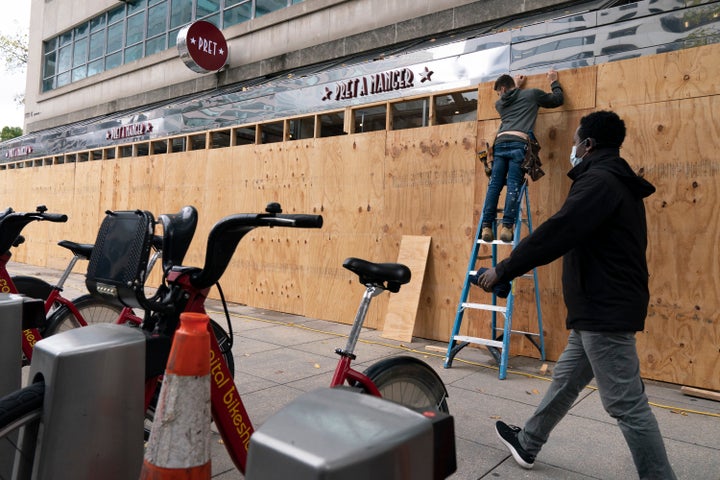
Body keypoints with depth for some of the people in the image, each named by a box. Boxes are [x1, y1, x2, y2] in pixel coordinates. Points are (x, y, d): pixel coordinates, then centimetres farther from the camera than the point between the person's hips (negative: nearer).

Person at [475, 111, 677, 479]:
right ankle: (527, 443, 35)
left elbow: (556, 233, -26)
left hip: (604, 313, -11)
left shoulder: (599, 180, -17)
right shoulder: (618, 182, 17)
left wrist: (503, 270, -20)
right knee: (565, 380, 20)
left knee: (626, 404, -3)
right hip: (603, 308, 11)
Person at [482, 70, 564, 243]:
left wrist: (517, 87, 62)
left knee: (494, 185, -1)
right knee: (513, 186, -9)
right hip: (519, 144, -3)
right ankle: (506, 227, -19)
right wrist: (554, 82, 45)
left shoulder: (499, 103, 28)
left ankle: (487, 227, -9)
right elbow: (557, 100, 30)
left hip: (500, 143, 3)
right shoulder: (532, 94, 19)